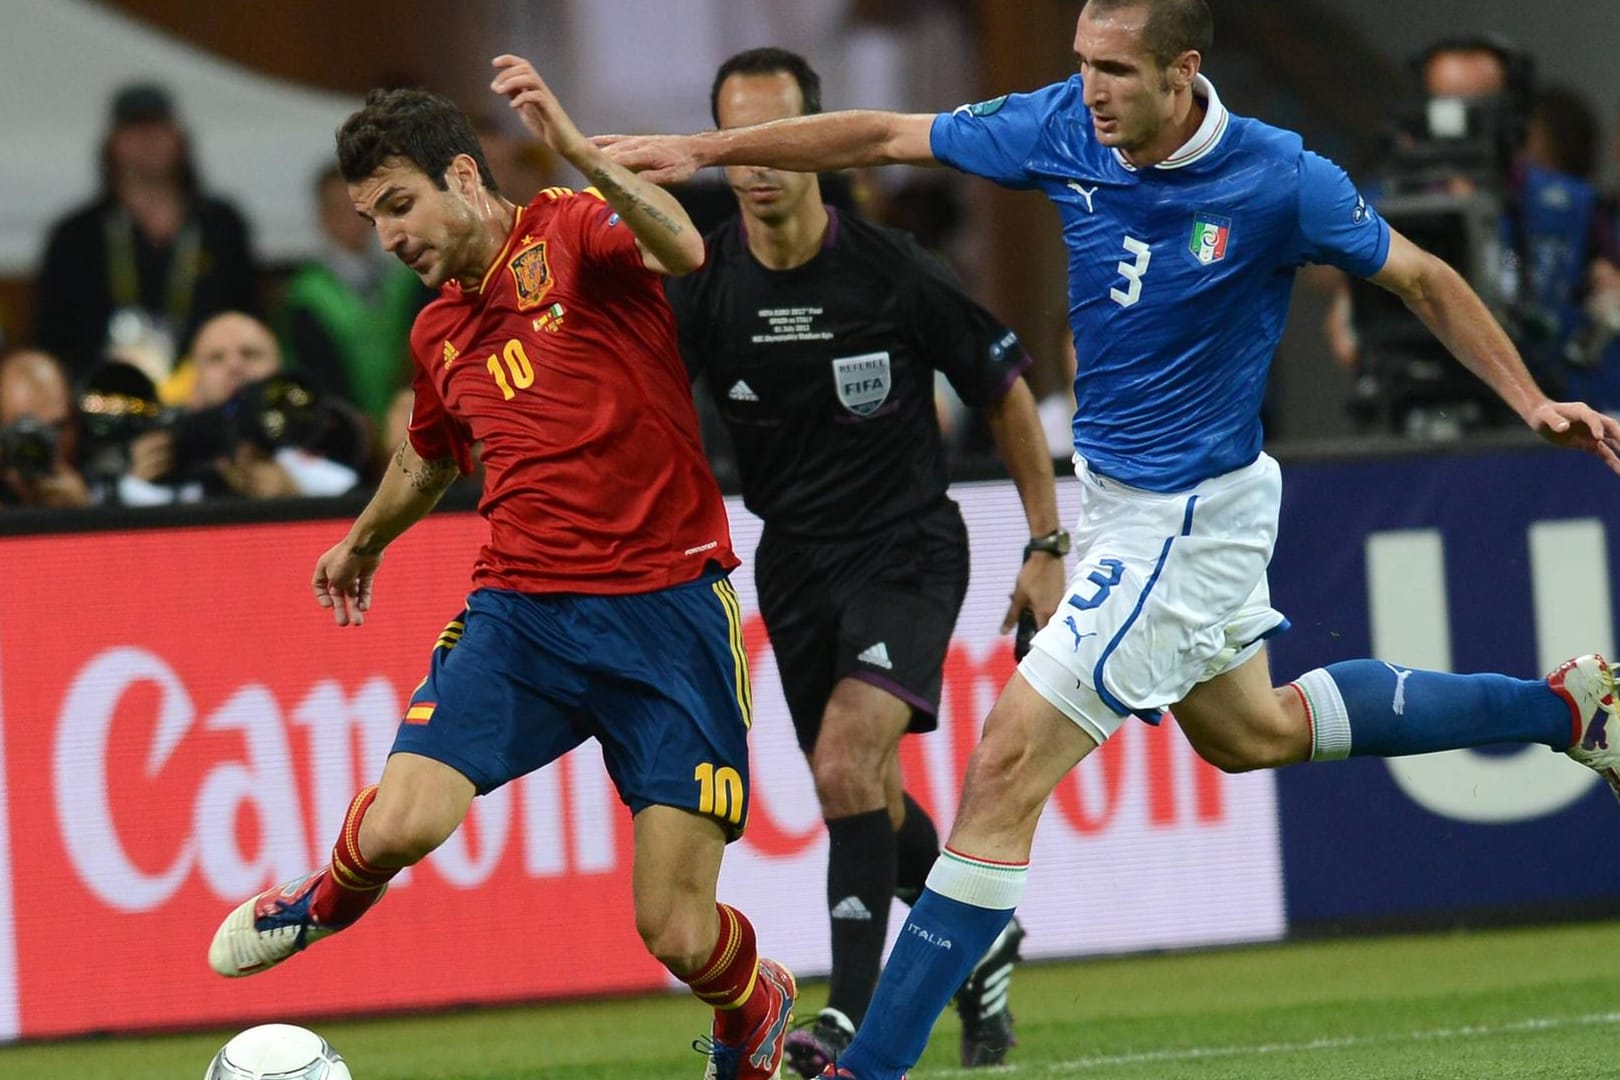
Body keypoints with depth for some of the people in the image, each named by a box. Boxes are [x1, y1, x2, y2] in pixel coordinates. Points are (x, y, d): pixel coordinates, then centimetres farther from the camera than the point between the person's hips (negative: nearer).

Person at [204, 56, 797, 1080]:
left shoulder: (572, 232, -5)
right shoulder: (439, 333, 14)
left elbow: (684, 250, -28)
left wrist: (579, 150, -40)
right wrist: (366, 540, 53)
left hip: (668, 608, -5)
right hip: (520, 604, 5)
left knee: (679, 936, -7)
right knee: (399, 826, -22)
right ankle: (328, 903, 15)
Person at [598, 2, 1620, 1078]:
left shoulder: (1278, 182, -22)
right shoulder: (1064, 128, -9)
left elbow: (1424, 279, -7)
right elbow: (885, 137, 0)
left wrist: (1533, 402, -10)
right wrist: (704, 148, -2)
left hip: (1184, 518, -8)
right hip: (1117, 491, 8)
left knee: (1005, 773, -11)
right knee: (1252, 729, 28)